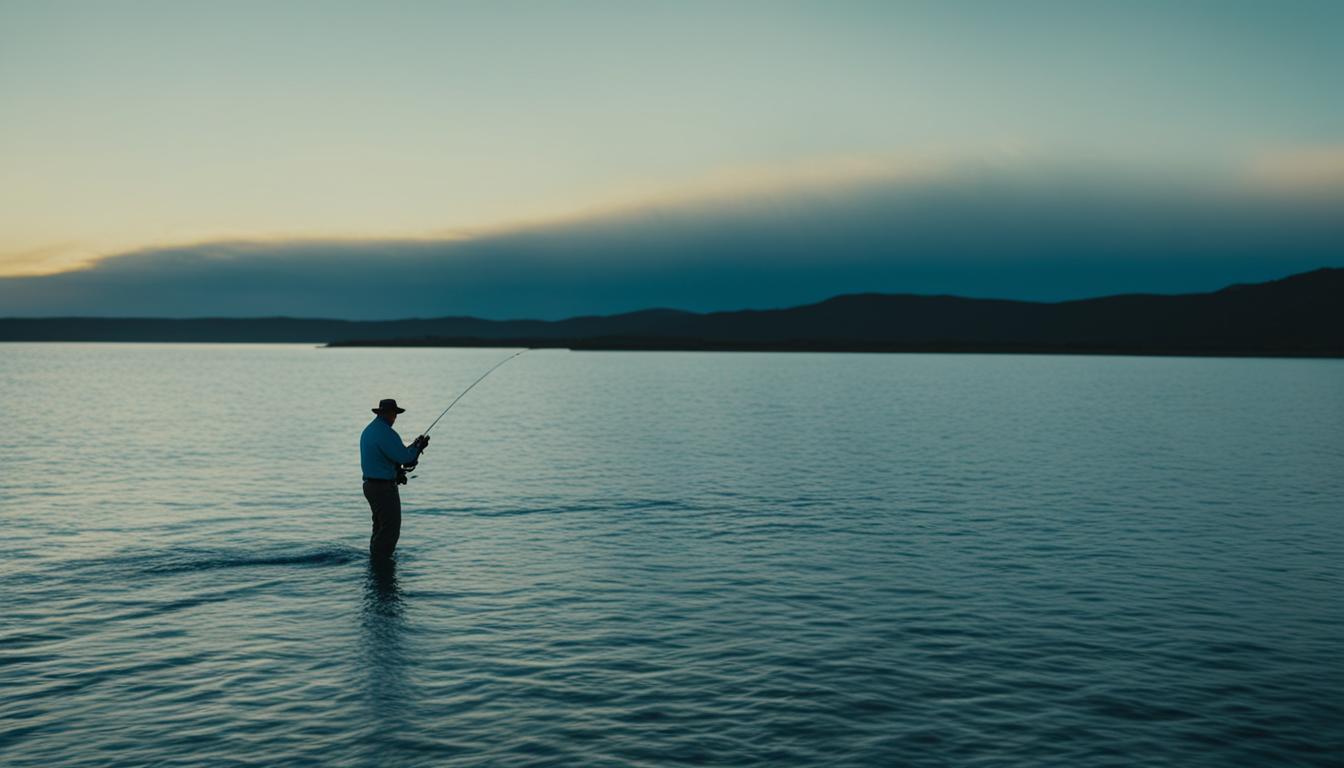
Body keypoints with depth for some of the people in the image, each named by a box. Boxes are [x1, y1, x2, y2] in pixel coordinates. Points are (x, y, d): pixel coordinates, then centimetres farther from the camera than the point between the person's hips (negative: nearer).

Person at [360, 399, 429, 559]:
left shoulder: (368, 430, 11)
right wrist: (418, 447, -3)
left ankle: (375, 557, 28)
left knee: (380, 525, 21)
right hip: (384, 488, -10)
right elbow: (404, 457, -20)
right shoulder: (386, 433, -20)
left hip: (370, 484, 10)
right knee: (390, 528, -3)